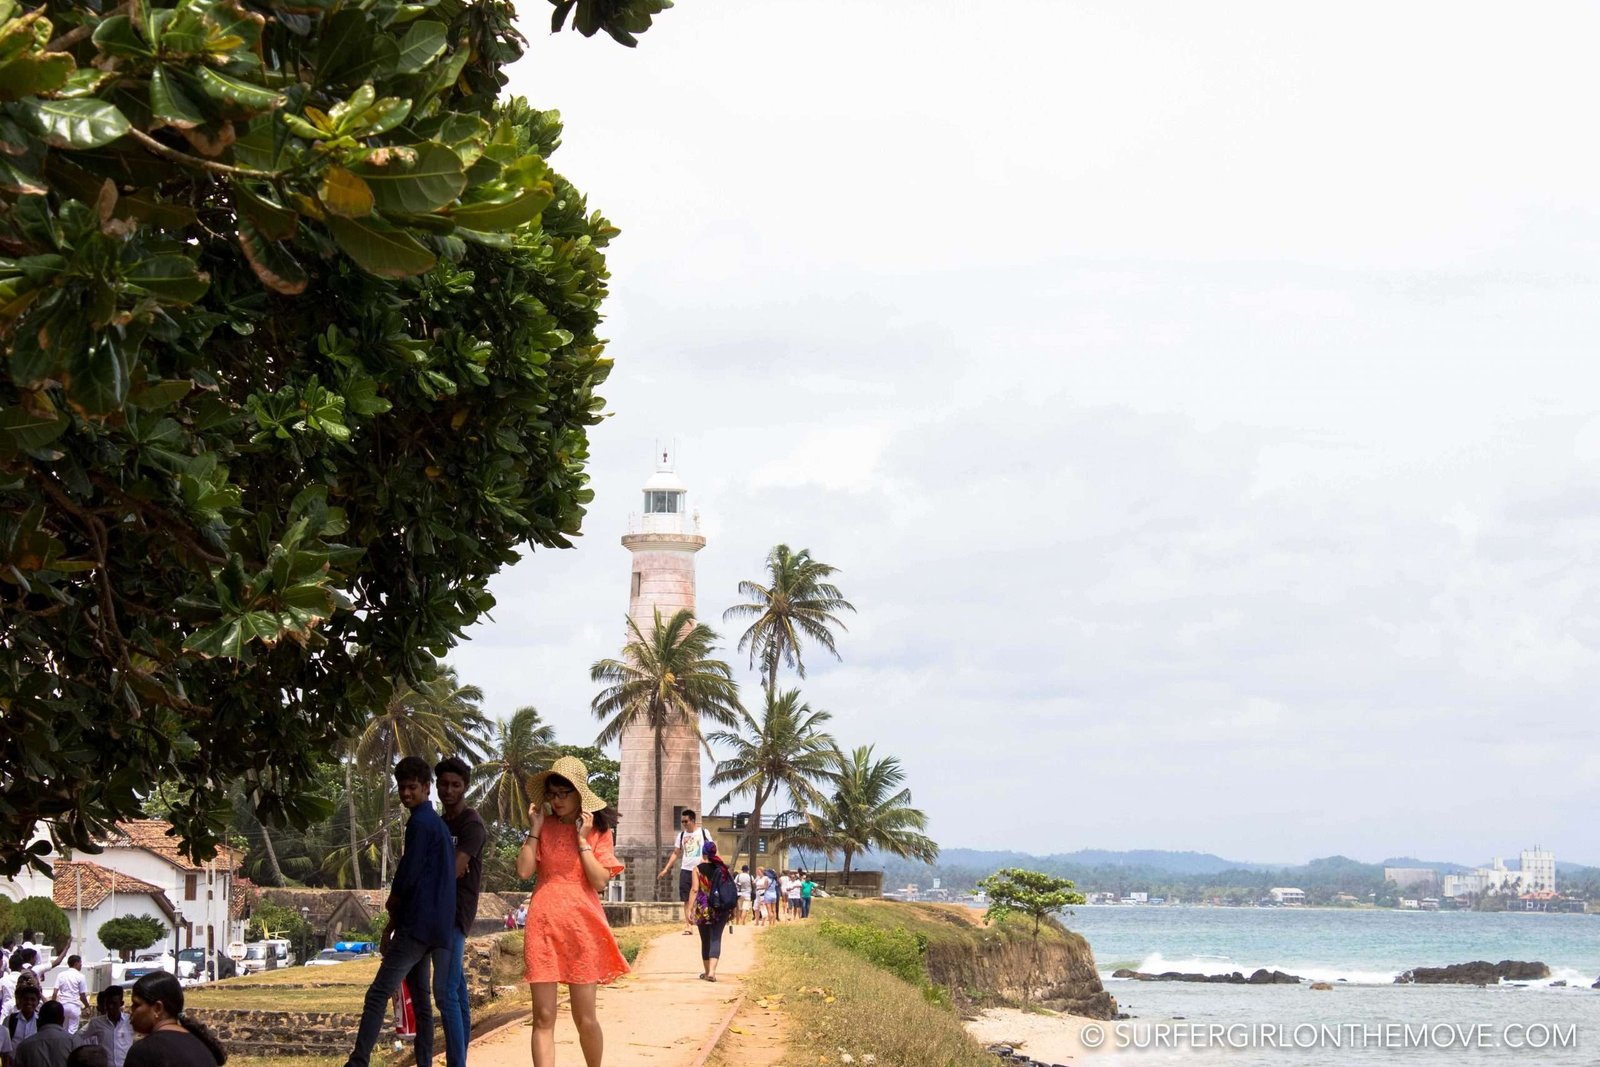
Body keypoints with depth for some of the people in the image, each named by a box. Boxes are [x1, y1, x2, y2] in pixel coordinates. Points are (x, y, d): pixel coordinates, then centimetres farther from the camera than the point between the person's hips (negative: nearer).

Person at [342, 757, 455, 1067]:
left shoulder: (420, 823, -11)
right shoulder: (437, 823, 19)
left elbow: (409, 873, -16)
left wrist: (391, 903, 6)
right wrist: (391, 926, 20)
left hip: (418, 923, -10)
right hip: (437, 925, 10)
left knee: (378, 995, -14)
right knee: (421, 997, 14)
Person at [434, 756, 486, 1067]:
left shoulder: (471, 825, -10)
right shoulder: (443, 823, 17)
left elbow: (454, 870, -21)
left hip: (457, 913, -9)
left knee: (445, 992, -16)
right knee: (457, 993, 10)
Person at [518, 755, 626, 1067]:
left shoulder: (598, 830, 4)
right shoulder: (544, 826, 9)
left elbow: (600, 881, -7)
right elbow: (523, 871, -2)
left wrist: (583, 839, -9)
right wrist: (534, 830, -4)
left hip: (582, 927, -1)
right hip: (543, 925, 1)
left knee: (585, 1018, 1)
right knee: (543, 1018, -2)